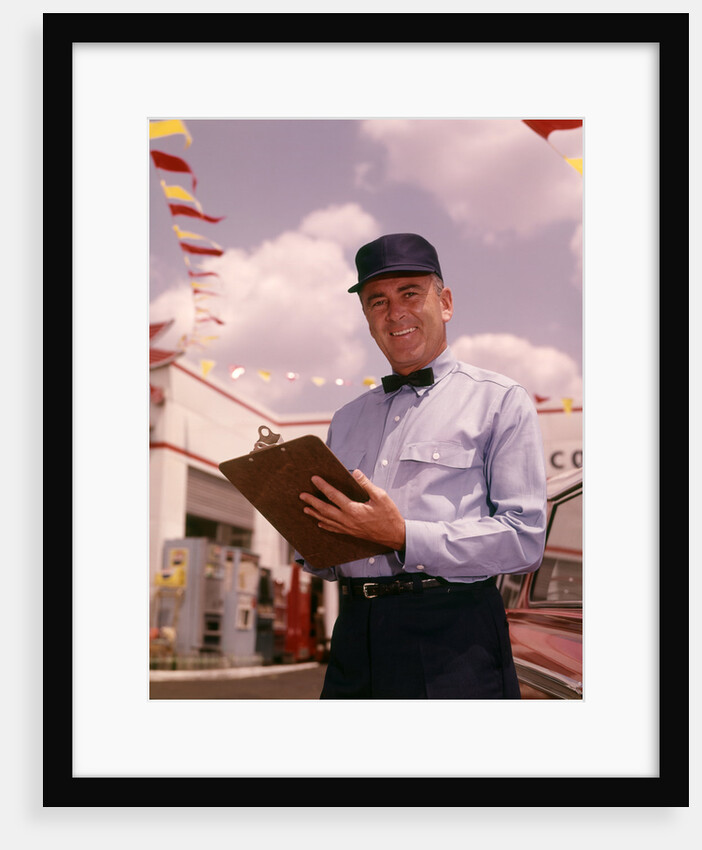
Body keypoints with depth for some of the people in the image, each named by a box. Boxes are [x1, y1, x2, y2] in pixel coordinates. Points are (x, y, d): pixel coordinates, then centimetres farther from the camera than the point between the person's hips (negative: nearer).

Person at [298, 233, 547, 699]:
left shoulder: (500, 401, 3)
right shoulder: (347, 419, 21)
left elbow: (524, 538, -8)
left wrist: (402, 535, -15)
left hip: (452, 644, -4)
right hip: (355, 638, 5)